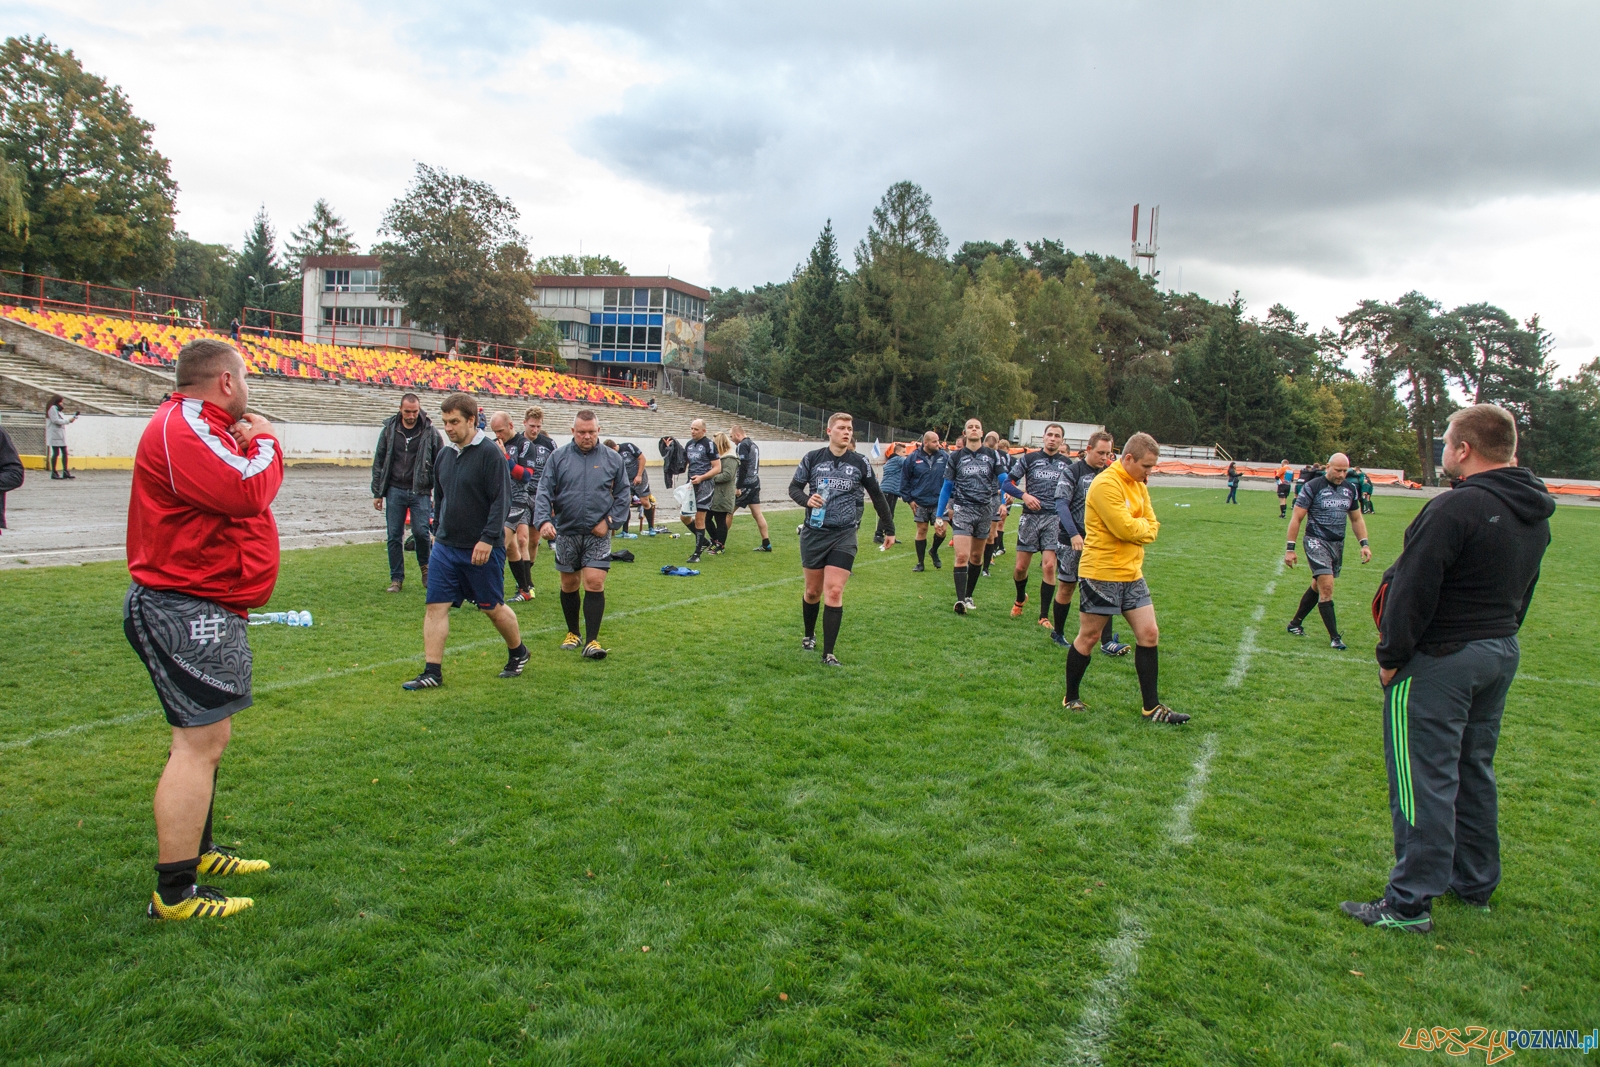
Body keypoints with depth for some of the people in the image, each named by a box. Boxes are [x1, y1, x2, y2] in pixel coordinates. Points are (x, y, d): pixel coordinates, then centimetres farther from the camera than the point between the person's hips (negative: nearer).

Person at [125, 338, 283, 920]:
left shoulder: (197, 427, 18)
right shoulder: (182, 428, -19)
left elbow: (235, 490, 19)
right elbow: (247, 493, -29)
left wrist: (248, 445, 4)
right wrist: (264, 443, -12)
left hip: (203, 607, 12)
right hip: (188, 610, -12)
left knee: (208, 736, 22)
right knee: (200, 742, -9)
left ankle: (198, 851, 37)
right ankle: (174, 894, -3)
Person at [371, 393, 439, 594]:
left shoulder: (430, 432, -1)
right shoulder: (389, 430, 4)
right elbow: (378, 463, 9)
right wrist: (377, 493, 6)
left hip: (420, 491, -2)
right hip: (395, 490, 2)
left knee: (421, 532, -11)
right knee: (394, 536, 4)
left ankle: (425, 566, 18)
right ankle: (396, 578, 15)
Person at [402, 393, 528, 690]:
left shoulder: (490, 452, -13)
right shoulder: (444, 454, 9)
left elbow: (501, 500, -17)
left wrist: (488, 539, -21)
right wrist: (439, 531, 17)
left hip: (482, 549, -6)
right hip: (445, 546, 6)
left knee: (493, 607, 7)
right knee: (436, 607, 0)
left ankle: (518, 653, 31)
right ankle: (432, 671, 5)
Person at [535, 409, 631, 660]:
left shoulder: (613, 459, 1)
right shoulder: (558, 457, -1)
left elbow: (623, 495, 6)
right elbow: (544, 492, -4)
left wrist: (610, 521, -6)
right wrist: (544, 520, -19)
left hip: (598, 535, -1)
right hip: (566, 533, 1)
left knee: (595, 583, -10)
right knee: (569, 584, 12)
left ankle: (592, 641, -6)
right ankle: (572, 633, 30)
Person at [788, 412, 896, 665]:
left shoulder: (860, 463, 0)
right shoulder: (812, 458, -1)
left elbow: (877, 496, 11)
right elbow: (794, 487, 6)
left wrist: (890, 529, 15)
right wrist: (806, 500, -17)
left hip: (844, 536, -1)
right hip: (813, 533, 1)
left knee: (834, 591, -12)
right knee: (813, 591, 12)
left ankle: (828, 653, -7)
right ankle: (809, 635, 39)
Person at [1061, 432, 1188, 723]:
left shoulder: (1139, 485, 11)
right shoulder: (1106, 485, -18)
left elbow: (1151, 526, 12)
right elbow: (1125, 528, -23)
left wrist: (1137, 528, -9)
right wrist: (1142, 527, -2)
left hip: (1131, 574, 8)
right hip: (1101, 574, -8)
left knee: (1149, 634, 4)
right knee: (1089, 637, 3)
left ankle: (1152, 707, 11)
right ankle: (1071, 698, 20)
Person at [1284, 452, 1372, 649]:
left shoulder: (1350, 488, 7)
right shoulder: (1312, 487, -10)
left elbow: (1356, 518, 17)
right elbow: (1296, 518, -8)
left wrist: (1364, 543, 6)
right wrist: (1290, 548, -12)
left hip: (1337, 544, 6)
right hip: (1316, 542, -6)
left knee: (1318, 586, 12)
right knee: (1327, 587, -14)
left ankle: (1295, 623, 27)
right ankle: (1334, 637, -9)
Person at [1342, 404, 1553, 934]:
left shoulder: (1456, 507, -21)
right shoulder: (1534, 514, 9)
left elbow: (1414, 592, -21)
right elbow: (1522, 591, 16)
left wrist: (1390, 657, -12)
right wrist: (1499, 635, 21)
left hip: (1441, 658, -9)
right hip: (1503, 652, 9)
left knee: (1425, 778, -4)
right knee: (1474, 771, 21)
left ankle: (1410, 903, 2)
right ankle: (1475, 882, 33)